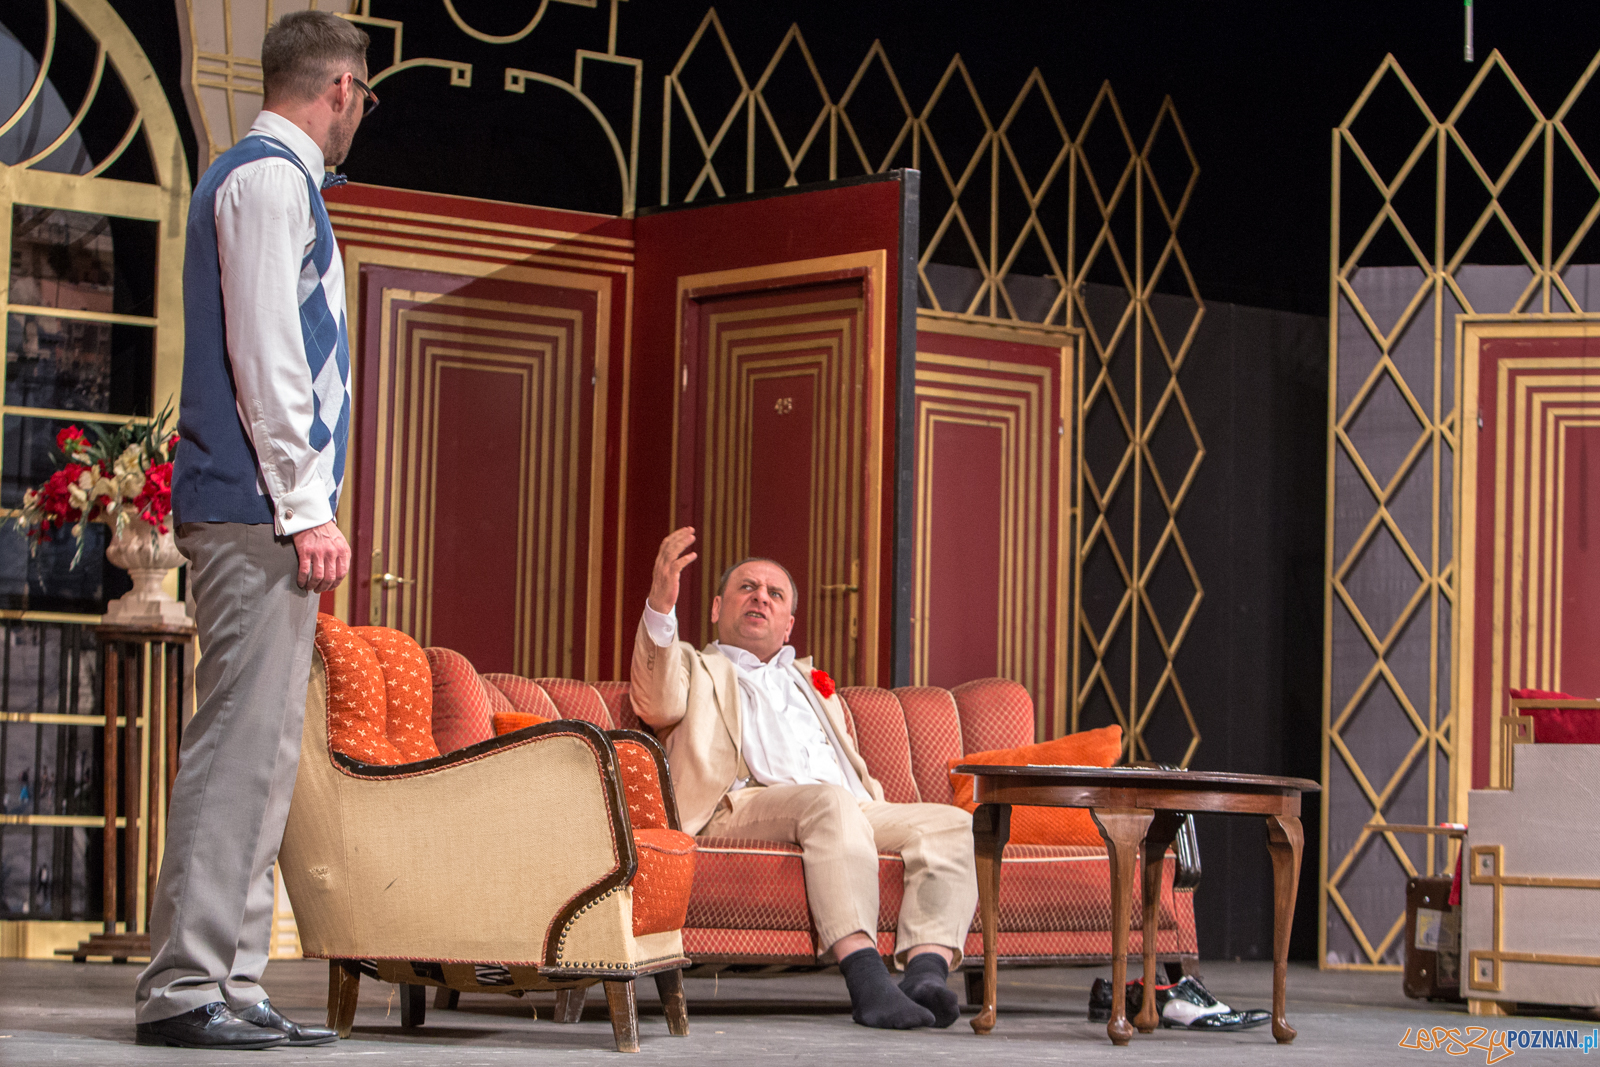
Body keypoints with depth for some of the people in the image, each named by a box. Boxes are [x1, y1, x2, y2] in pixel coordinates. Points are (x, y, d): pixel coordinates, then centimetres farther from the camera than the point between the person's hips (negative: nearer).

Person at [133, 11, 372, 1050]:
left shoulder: (269, 178, 25)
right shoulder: (269, 180, -7)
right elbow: (265, 352, -16)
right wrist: (307, 508, -17)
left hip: (259, 512, 10)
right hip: (258, 507, -10)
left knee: (262, 748, 8)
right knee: (242, 739, -13)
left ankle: (230, 981, 9)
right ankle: (184, 985, -14)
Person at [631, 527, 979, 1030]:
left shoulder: (808, 680, 40)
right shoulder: (695, 668, 25)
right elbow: (663, 703, -2)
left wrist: (874, 801, 8)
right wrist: (661, 606, -18)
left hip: (853, 809, 6)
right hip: (743, 808, -5)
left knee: (952, 823, -21)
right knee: (828, 803, -38)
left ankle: (927, 971, -40)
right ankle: (867, 980, -49)